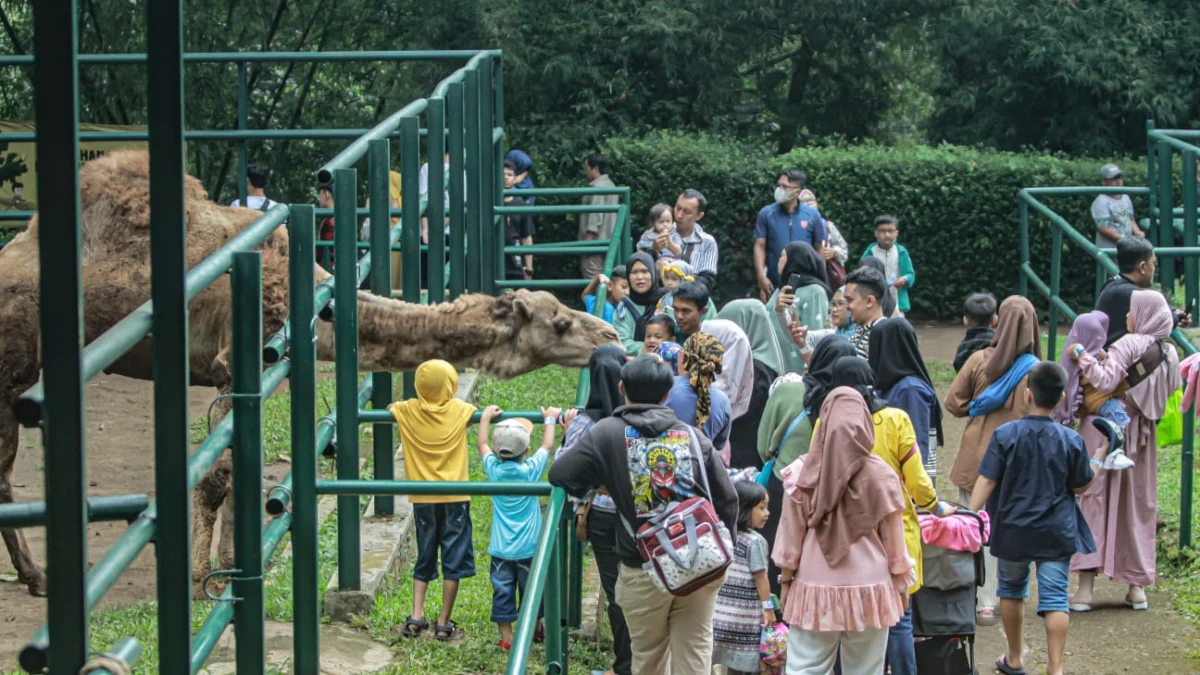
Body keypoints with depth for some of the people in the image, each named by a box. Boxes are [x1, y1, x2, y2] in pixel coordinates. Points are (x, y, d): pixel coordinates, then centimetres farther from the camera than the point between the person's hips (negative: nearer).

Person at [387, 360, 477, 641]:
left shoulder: (407, 411, -3)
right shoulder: (460, 410, -5)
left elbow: (389, 409, 17)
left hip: (422, 499, 2)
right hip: (454, 498, -2)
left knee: (424, 559, 14)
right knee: (454, 560, 5)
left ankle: (416, 617, 2)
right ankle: (444, 624, 3)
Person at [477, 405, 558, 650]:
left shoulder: (493, 469, -7)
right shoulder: (531, 470, -10)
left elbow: (482, 445, 12)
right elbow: (547, 446, 6)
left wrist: (486, 418, 25)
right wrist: (550, 420, 20)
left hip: (500, 548, 1)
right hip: (528, 547, -1)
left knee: (503, 592, 4)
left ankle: (506, 637, 4)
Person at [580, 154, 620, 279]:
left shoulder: (598, 187, -12)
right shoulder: (610, 185, 20)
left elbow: (595, 217, -19)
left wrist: (588, 240, -20)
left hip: (596, 241, -10)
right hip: (607, 241, 10)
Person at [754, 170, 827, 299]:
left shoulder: (812, 215, 2)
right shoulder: (766, 214, 0)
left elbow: (818, 249, 7)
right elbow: (760, 247, -1)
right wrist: (761, 277, -12)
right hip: (775, 284, 0)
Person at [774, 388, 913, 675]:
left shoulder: (802, 474, -7)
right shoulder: (880, 475, -8)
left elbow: (791, 533, 1)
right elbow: (893, 538, -1)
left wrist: (785, 579, 13)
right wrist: (901, 583, 12)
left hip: (815, 589, 0)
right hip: (870, 592, 0)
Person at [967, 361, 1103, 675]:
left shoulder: (1005, 435, -10)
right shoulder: (1071, 441, -6)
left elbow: (986, 481, -12)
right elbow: (1080, 486, 4)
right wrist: (1101, 453, 16)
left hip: (1013, 531, 0)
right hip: (1056, 532, 0)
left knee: (1012, 588, 20)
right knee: (1054, 596, -1)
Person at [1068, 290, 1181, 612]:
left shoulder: (1128, 345, -15)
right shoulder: (1169, 353, 5)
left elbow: (1105, 381, -26)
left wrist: (1082, 355, -17)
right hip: (1142, 436, 6)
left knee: (1094, 502, -1)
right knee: (1138, 505, 14)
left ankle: (1086, 587, -6)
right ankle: (1138, 586, 16)